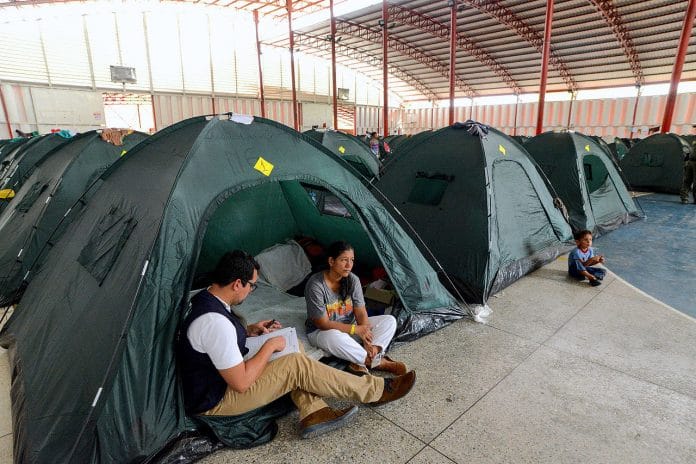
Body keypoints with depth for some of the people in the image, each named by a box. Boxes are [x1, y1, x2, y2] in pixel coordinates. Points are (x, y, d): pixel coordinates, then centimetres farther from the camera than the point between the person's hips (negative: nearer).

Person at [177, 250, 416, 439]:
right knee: (297, 365, -19)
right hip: (215, 402, -10)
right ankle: (378, 390, -8)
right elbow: (241, 383, -27)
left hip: (220, 376, 10)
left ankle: (314, 414, -2)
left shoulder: (206, 299, -2)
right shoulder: (216, 323, -33)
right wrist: (269, 346, -15)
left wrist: (249, 330, 5)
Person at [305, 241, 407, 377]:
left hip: (350, 327, 6)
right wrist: (355, 329, -26)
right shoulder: (315, 285, -24)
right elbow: (323, 324, -22)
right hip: (322, 332, -5)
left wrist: (366, 340, -24)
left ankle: (360, 363, -26)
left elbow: (361, 313, -9)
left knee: (390, 321, -10)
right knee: (333, 337, -42)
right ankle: (379, 362, -23)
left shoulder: (353, 280, -9)